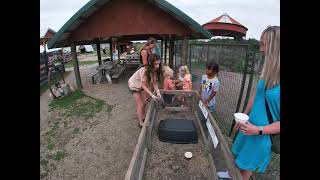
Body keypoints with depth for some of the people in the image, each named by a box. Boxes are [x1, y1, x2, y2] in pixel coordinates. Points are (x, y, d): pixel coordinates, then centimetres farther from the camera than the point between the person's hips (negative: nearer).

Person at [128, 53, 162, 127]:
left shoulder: (154, 70, -19)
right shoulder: (144, 71, -39)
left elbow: (154, 82, -17)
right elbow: (144, 85, -32)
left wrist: (158, 92, -30)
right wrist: (152, 95, -39)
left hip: (142, 85, 6)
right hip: (134, 85, -6)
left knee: (144, 102, 14)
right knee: (140, 105, -2)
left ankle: (143, 117, 37)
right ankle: (141, 123, 16)